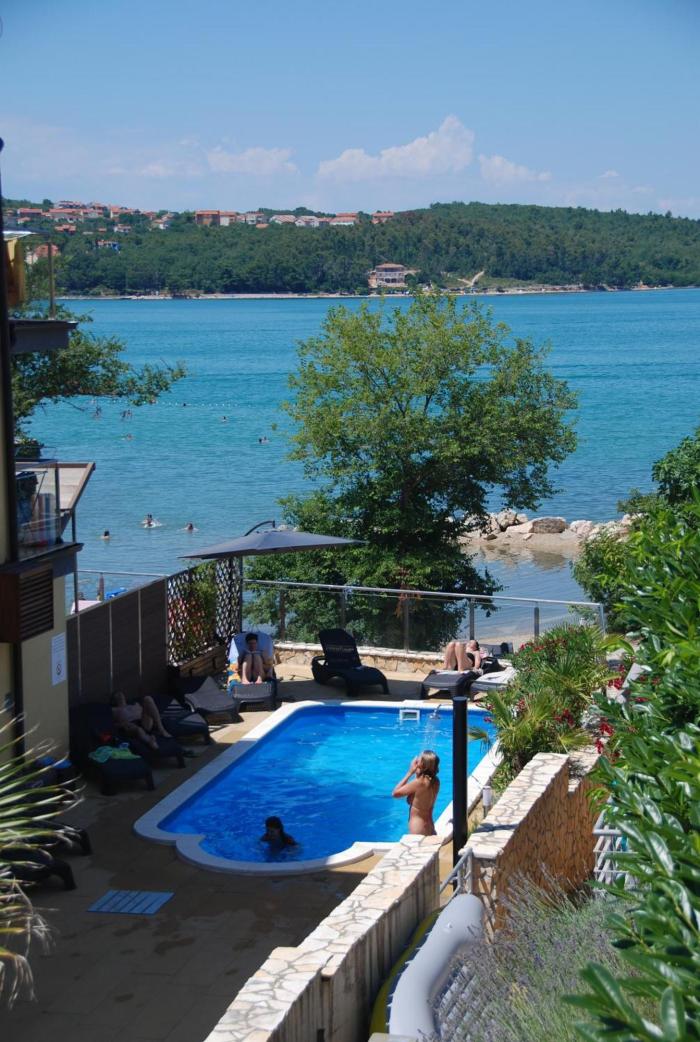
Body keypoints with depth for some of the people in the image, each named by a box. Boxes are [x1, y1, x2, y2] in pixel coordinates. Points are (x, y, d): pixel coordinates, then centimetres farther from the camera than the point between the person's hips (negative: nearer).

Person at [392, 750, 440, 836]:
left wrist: (410, 772, -10)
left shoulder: (419, 782, -22)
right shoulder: (435, 781, 0)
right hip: (430, 829, 8)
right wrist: (417, 773, 2)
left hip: (418, 831, -8)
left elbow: (395, 793, -12)